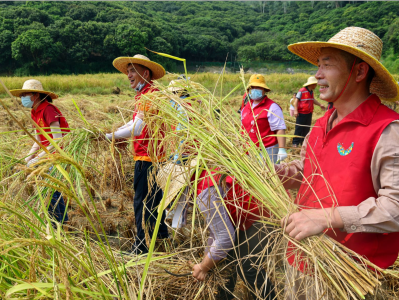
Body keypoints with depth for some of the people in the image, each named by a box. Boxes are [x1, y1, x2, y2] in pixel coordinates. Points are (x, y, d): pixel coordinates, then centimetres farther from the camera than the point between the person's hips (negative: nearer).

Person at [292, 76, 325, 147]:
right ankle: (295, 142, -1)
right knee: (299, 128, -6)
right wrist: (295, 110, -19)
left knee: (307, 128, 10)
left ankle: (303, 142, 20)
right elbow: (296, 101, -13)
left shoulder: (311, 92, 11)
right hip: (301, 113, -8)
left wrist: (320, 105, 19)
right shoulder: (302, 91, -13)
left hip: (309, 113, 8)